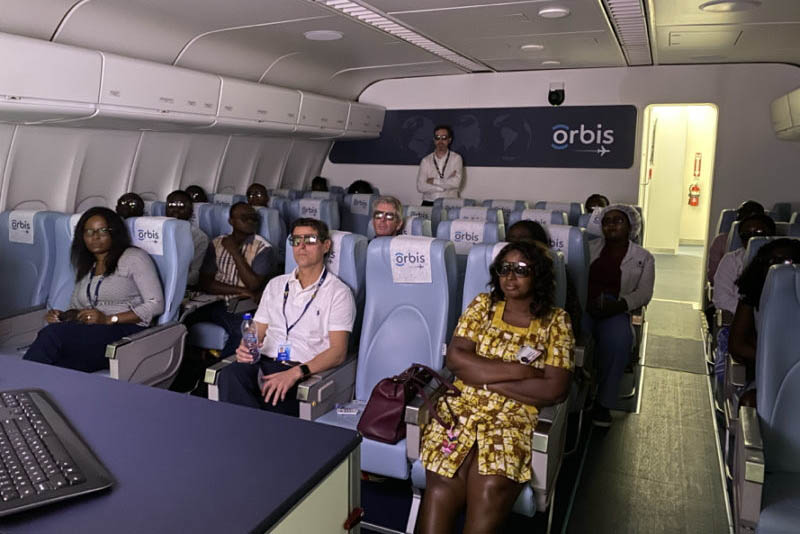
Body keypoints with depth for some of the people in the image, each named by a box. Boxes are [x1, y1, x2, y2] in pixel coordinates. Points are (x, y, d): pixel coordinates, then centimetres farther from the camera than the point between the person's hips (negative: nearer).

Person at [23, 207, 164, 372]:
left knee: (52, 333, -30)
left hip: (127, 330, -5)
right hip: (91, 333, 6)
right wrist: (63, 316, 6)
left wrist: (109, 319, -12)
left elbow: (156, 304, -5)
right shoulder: (84, 267, 27)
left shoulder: (134, 257, 4)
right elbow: (76, 307, 31)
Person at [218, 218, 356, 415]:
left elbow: (338, 352, -5)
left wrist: (296, 373, -21)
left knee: (274, 394, -39)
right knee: (230, 375, -31)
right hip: (265, 362, 5)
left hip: (304, 371, -5)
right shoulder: (276, 284, 24)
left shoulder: (339, 292, 5)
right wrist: (245, 348, -4)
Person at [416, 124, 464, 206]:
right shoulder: (426, 160, 8)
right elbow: (420, 187, -3)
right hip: (429, 202, 1)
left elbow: (456, 183, -9)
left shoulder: (456, 158, 5)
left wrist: (433, 181, -4)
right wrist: (446, 185, -7)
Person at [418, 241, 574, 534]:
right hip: (461, 407, 1)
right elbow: (455, 358, -1)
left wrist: (485, 377, -8)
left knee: (490, 490, -27)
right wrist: (518, 370, -8)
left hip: (513, 419, -1)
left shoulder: (555, 321, 6)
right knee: (443, 488, -23)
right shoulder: (483, 305, 11)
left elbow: (555, 389, -5)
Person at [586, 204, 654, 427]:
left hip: (616, 311, -1)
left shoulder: (644, 258, 17)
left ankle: (603, 403, -18)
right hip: (585, 306, 1)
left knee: (617, 342, -34)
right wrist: (585, 301, -12)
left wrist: (620, 304, -16)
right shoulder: (590, 247, 21)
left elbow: (644, 292, 4)